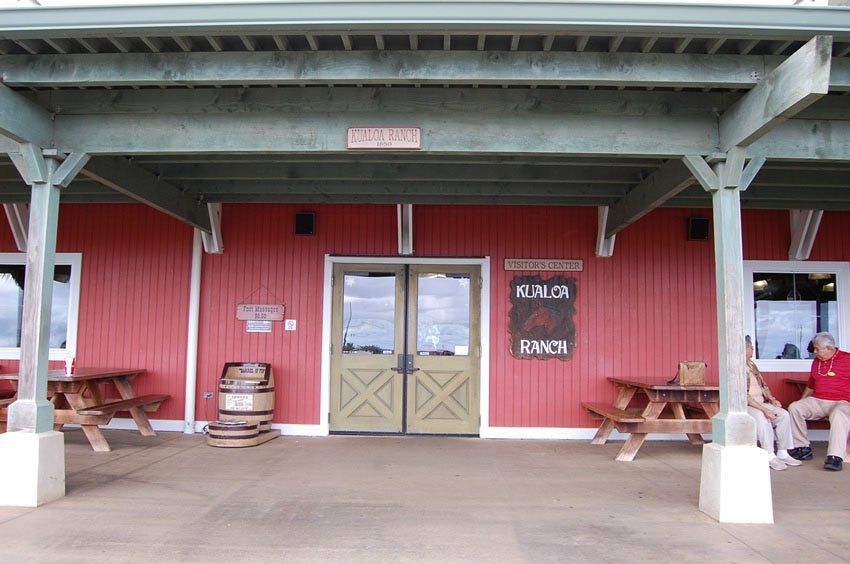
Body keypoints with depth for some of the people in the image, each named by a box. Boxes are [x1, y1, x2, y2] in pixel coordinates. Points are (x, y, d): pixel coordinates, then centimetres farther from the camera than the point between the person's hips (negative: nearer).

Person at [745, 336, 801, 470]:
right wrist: (764, 409, -26)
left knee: (784, 415, -14)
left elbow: (763, 385, 20)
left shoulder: (752, 365, 15)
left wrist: (771, 399, -1)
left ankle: (782, 453, -9)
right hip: (744, 406, -8)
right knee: (762, 418, -36)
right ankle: (770, 457, -29)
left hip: (761, 403, 8)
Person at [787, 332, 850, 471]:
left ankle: (835, 457, -42)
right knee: (794, 407, -17)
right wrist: (801, 401, 19)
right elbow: (810, 386, 29)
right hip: (816, 401, 6)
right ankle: (803, 448, -13)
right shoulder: (816, 361, 20)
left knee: (839, 415, -39)